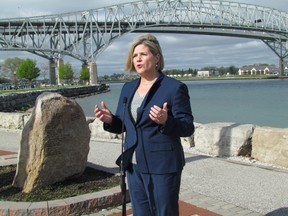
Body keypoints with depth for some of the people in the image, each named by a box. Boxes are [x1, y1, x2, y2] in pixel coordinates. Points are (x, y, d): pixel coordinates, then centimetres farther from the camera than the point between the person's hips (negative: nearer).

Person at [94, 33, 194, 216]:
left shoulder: (175, 87, -10)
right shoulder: (128, 88, 9)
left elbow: (188, 128, -11)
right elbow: (123, 125, 14)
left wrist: (165, 121, -30)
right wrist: (110, 120, -7)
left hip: (163, 166, -6)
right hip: (134, 166, 6)